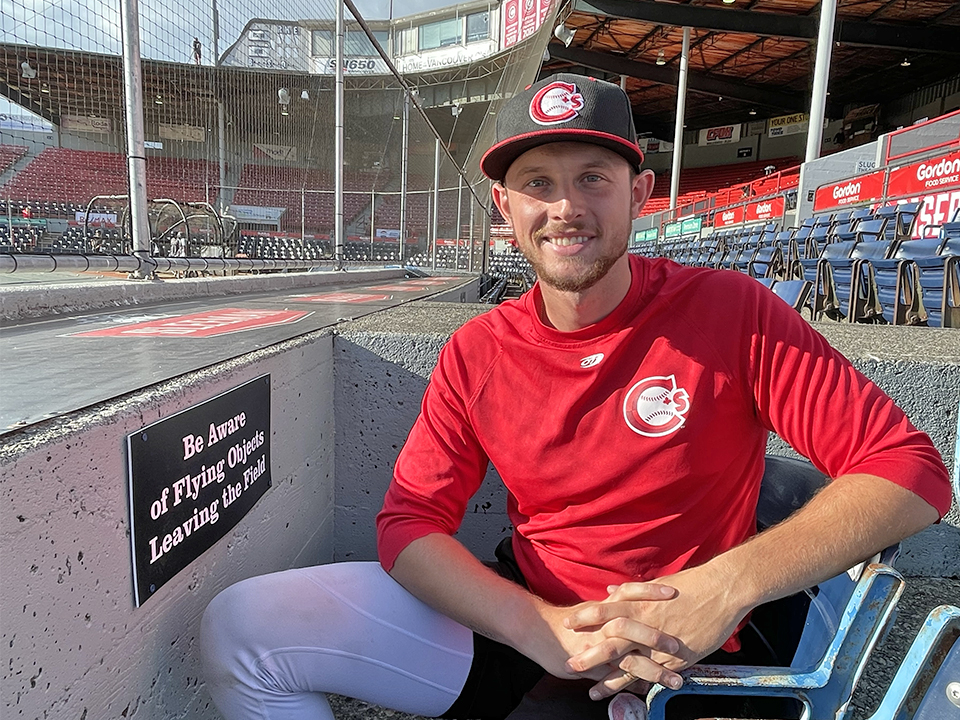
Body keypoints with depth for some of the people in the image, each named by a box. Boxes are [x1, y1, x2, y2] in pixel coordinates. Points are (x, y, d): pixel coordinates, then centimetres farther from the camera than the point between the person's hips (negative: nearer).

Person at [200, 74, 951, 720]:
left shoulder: (731, 312, -11)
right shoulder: (476, 353, -4)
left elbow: (913, 470, -13)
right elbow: (408, 522, -8)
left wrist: (730, 585, -26)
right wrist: (542, 627, -25)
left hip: (684, 656, 0)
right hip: (520, 621, 2)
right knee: (240, 628, -11)